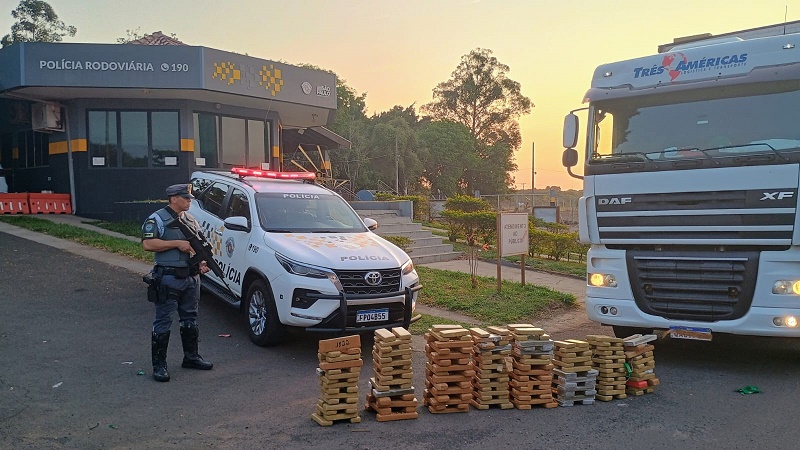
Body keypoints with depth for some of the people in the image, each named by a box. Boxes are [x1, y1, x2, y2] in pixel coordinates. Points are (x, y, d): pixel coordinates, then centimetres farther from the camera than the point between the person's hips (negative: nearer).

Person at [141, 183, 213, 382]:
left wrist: (202, 262, 4)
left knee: (190, 319, 16)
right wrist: (177, 243, -19)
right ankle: (159, 365, 5)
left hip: (191, 278, 7)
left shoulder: (191, 220, 15)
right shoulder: (157, 219, -7)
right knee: (163, 322, -2)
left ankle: (191, 357, 29)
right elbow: (147, 244, -18)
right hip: (169, 278, -7)